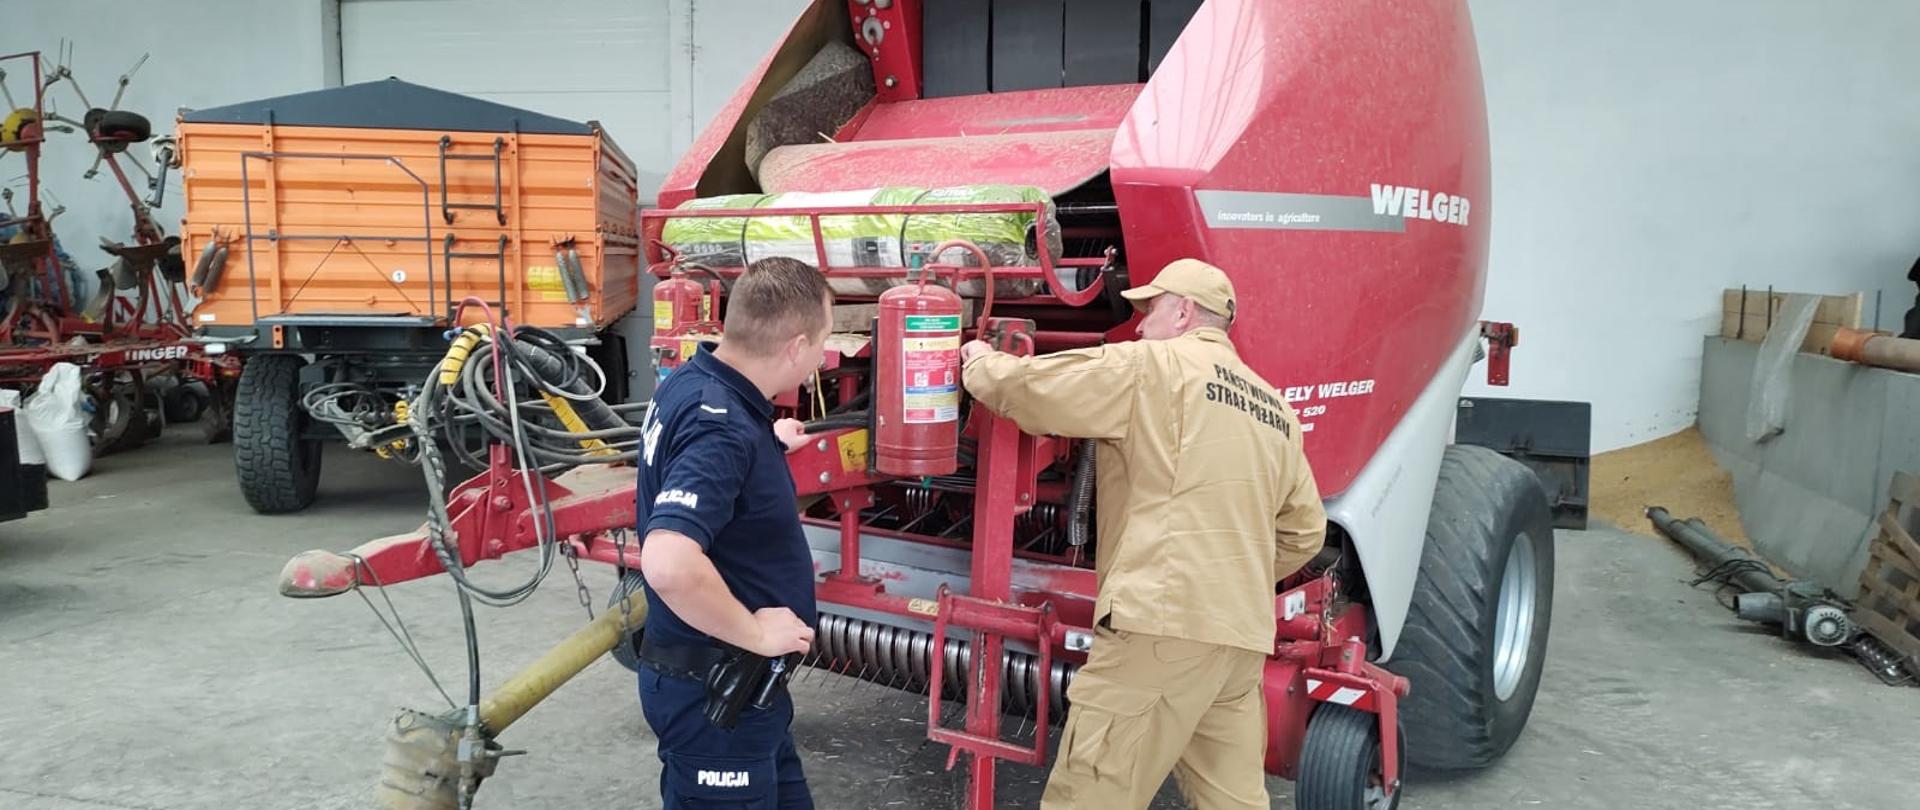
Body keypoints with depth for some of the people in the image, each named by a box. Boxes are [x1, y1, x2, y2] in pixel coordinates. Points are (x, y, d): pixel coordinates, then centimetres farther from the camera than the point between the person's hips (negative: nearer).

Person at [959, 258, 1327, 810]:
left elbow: (1022, 387, -2)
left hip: (1163, 622, -8)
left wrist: (980, 362, 19)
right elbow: (1303, 532, 24)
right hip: (1243, 634, 8)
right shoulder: (1274, 408, 20)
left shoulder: (1151, 367, -2)